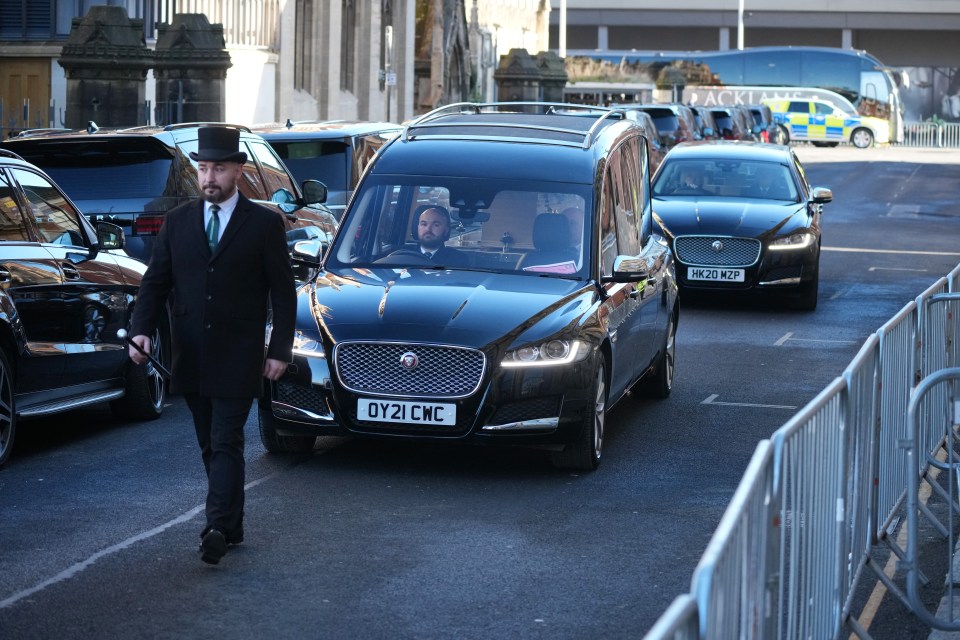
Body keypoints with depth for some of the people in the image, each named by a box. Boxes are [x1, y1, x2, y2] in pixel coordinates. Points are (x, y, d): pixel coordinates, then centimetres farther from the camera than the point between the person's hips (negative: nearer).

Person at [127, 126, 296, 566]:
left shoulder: (264, 224, -1)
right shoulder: (177, 222, 9)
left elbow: (283, 292, 0)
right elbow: (155, 282, 9)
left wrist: (280, 350, -6)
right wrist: (142, 329, -7)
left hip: (238, 358, -4)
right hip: (191, 358, 4)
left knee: (225, 444, -11)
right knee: (211, 446, 9)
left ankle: (217, 529, -18)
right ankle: (231, 528, 17)